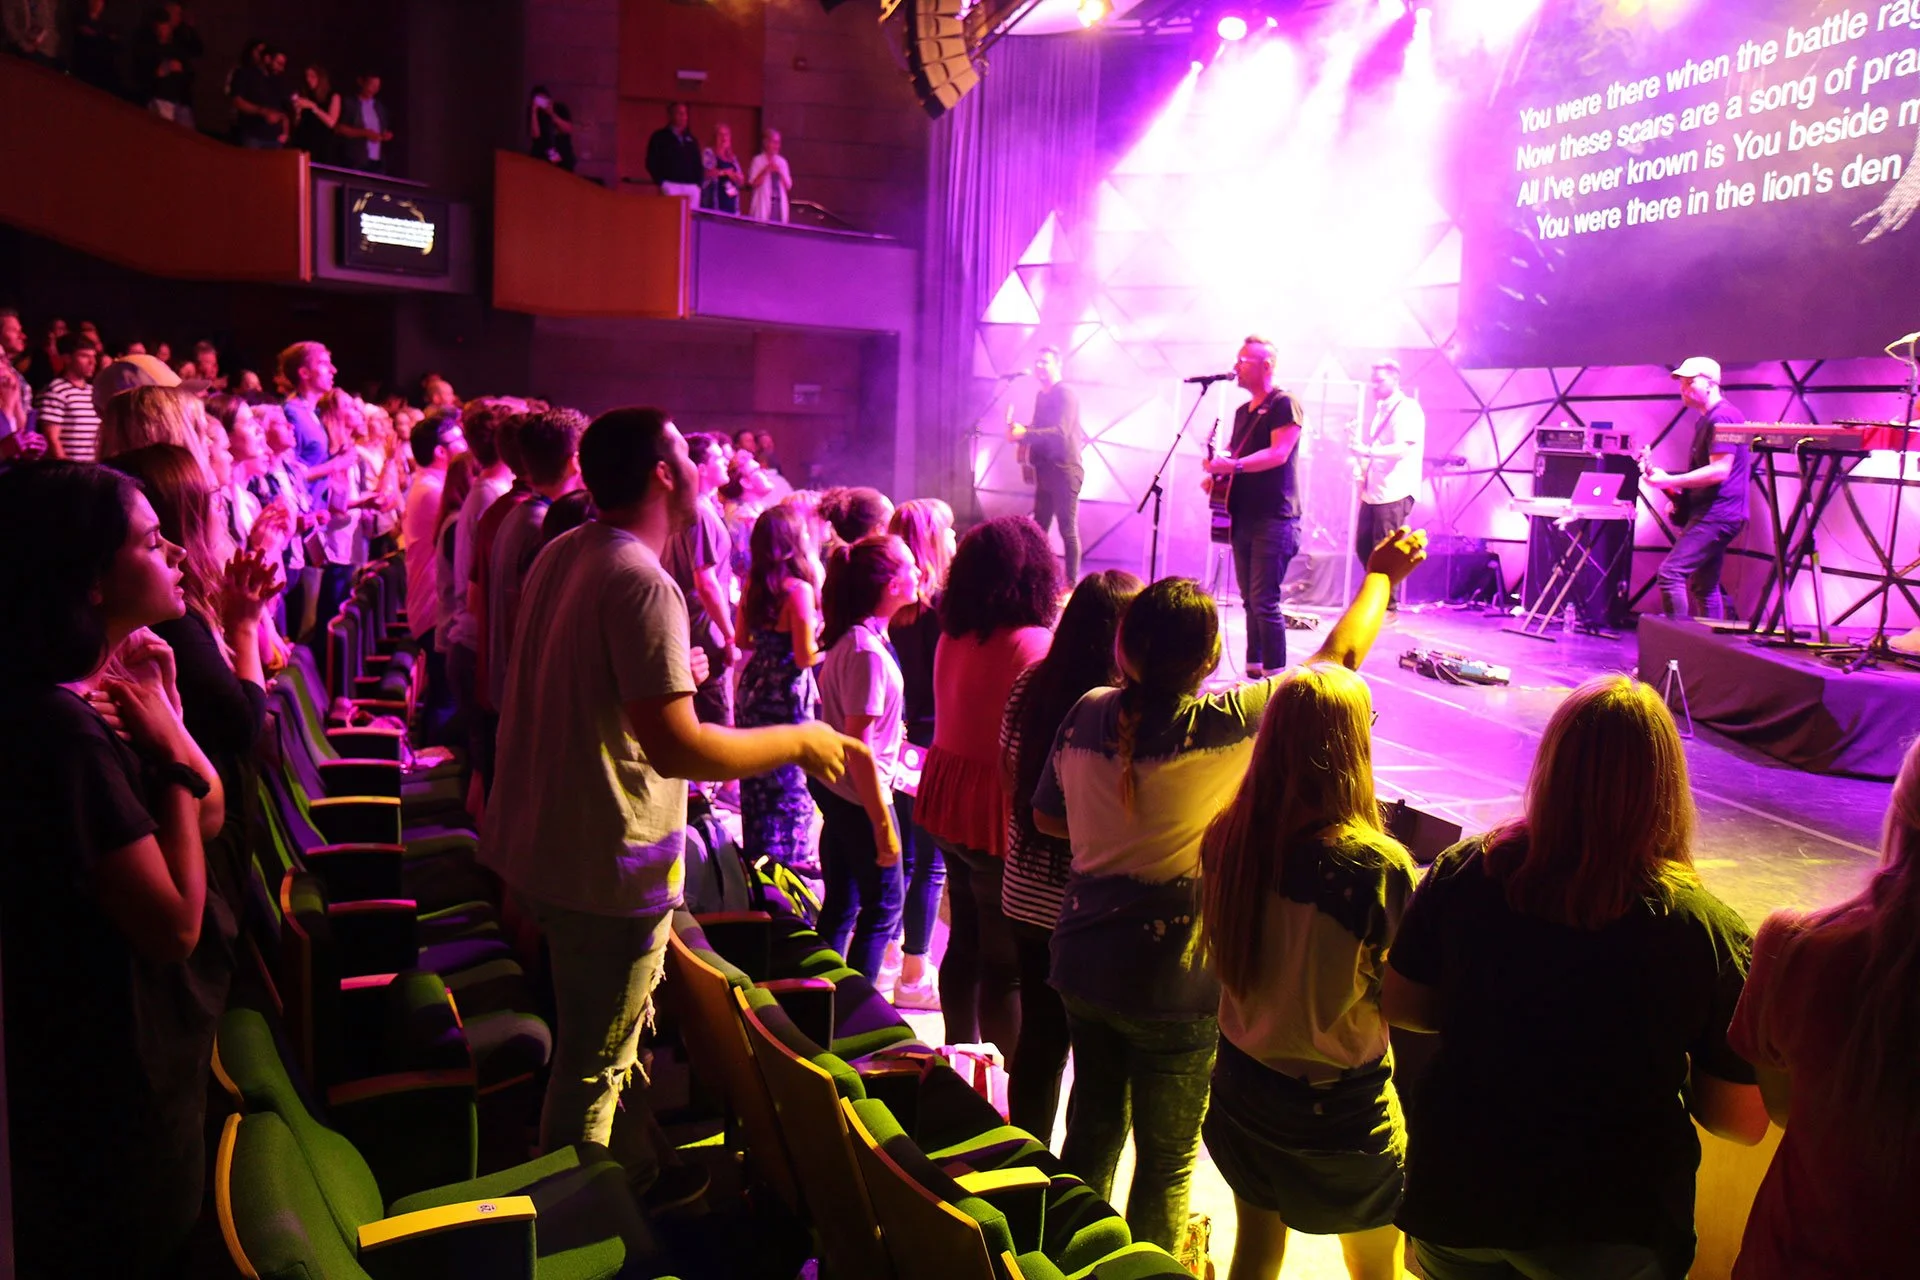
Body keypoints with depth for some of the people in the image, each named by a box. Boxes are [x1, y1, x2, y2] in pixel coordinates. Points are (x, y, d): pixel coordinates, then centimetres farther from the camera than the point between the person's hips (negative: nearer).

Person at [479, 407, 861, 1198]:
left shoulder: (560, 556, 5)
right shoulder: (643, 585, -24)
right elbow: (676, 747, -29)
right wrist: (798, 741, -18)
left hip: (542, 840, 10)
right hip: (607, 863, -10)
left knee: (599, 1045, 28)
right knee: (593, 1066, 10)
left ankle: (627, 1172, 47)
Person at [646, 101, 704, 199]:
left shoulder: (691, 139, 21)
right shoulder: (660, 137, 7)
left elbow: (697, 163, 22)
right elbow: (651, 163, 1)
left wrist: (698, 182, 7)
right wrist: (661, 182, -9)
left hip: (692, 187, 5)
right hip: (671, 186, -5)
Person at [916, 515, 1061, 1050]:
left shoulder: (953, 638, 4)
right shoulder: (1031, 644, -20)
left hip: (948, 802, 8)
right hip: (999, 812, -8)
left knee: (965, 944, 22)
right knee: (1008, 964, 3)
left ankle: (959, 1052, 37)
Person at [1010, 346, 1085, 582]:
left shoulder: (1066, 395, -11)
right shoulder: (1041, 395, 16)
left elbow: (1060, 432, -23)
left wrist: (1025, 434, -29)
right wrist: (1024, 434, 3)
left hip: (1064, 471, -9)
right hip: (1045, 471, 9)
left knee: (1068, 530, -7)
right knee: (1039, 528, 12)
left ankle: (1071, 584, -3)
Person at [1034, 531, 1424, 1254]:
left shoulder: (1088, 714, -8)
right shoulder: (1223, 725, -21)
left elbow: (1047, 817, 8)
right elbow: (1340, 656, -8)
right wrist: (1382, 574, 8)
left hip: (1081, 965, 6)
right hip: (1172, 985, -5)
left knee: (1093, 1125, 25)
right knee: (1167, 1160, 15)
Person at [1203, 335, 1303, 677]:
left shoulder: (1283, 404, -6)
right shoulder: (1242, 412, 20)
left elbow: (1279, 453, -19)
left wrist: (1233, 464, -28)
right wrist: (1217, 475, 7)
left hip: (1274, 519, -8)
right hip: (1243, 517, 8)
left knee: (1264, 602, -13)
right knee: (1251, 601, 11)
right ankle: (1253, 670, 17)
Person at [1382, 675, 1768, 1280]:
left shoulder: (1460, 875, -16)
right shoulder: (1708, 930, -20)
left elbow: (1399, 1005, -2)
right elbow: (1744, 1122, -10)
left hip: (1453, 1199, 1)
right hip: (1611, 1231, -1)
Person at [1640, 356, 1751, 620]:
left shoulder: (1722, 418, -13)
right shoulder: (1705, 420, 20)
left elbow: (1719, 470, -22)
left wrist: (1669, 481, -24)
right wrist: (1678, 494, 12)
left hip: (1716, 514, -11)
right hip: (1711, 515, 11)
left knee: (1669, 572, -18)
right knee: (1704, 586, 14)